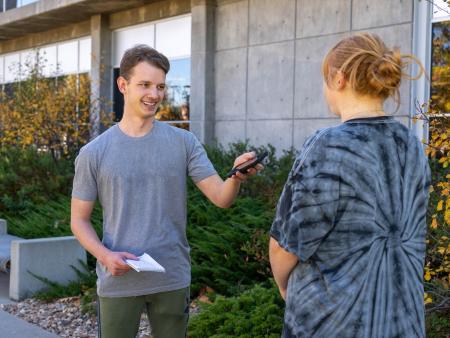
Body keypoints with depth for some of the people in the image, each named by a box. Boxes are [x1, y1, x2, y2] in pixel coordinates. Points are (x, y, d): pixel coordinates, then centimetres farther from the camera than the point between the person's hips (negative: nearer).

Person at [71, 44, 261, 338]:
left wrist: (236, 177, -29)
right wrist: (105, 255, -16)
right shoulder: (94, 153, -3)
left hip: (172, 279, 1)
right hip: (118, 281, -1)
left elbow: (221, 198, -6)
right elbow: (79, 219, 2)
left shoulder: (183, 142, -1)